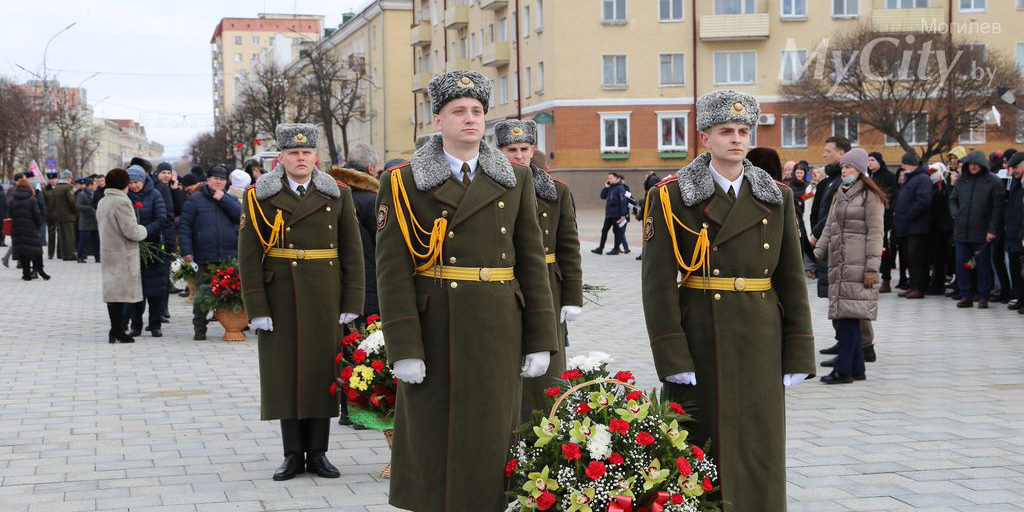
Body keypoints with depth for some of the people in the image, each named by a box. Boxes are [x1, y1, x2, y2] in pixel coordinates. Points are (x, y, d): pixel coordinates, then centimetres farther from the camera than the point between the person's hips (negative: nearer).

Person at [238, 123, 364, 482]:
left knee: (322, 369, 4)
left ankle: (318, 453, 13)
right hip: (280, 297, -1)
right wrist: (256, 308, -9)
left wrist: (352, 303, -2)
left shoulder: (337, 195, 5)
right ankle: (293, 454, 11)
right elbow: (249, 255, -3)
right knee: (284, 371, 2)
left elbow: (352, 252, 4)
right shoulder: (259, 196, 1)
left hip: (325, 298, 1)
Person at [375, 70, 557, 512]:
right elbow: (393, 270, -6)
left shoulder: (516, 180, 9)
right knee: (432, 439, 3)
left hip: (498, 331, 2)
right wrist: (404, 350, -12)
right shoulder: (403, 183, -1)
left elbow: (531, 261, 8)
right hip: (436, 334, -2)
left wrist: (540, 341, 3)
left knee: (491, 438, 7)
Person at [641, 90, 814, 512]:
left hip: (760, 345, 3)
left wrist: (798, 356, 2)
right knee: (695, 448, 5)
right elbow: (658, 283, -8)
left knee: (758, 450, 4)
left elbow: (792, 280, 7)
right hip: (700, 342, -2)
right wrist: (672, 358, -14)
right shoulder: (672, 197, -3)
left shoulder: (776, 198, 8)